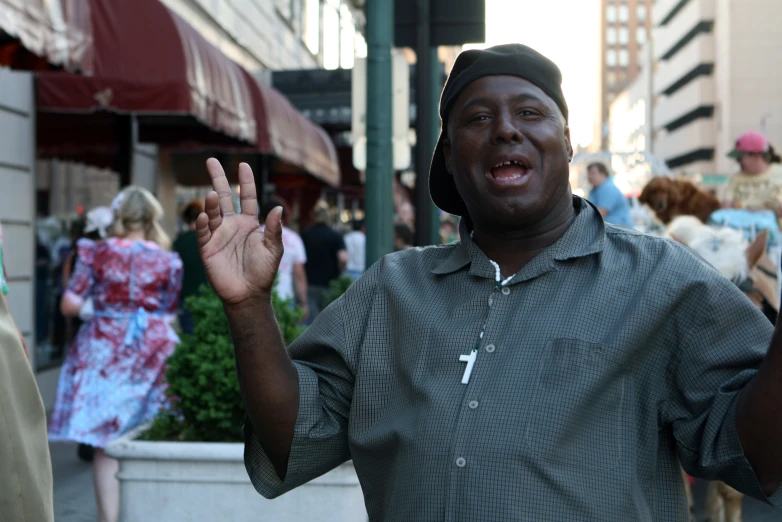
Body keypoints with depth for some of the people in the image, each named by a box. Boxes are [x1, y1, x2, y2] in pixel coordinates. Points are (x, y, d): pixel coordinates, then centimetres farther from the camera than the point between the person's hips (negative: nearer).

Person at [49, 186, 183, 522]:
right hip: (150, 353, 1)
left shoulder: (98, 253, -2)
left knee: (105, 444, 2)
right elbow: (169, 315, 4)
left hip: (103, 352, -1)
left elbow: (69, 305, -4)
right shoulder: (168, 261, 0)